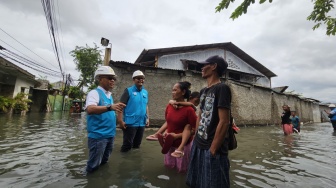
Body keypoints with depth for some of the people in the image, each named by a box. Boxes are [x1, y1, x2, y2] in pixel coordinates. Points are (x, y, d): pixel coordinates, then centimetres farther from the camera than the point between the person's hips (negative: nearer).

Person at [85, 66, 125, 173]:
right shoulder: (94, 93, -13)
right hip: (98, 135, -8)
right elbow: (90, 109, -33)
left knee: (104, 162, 24)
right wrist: (110, 107, -43)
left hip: (110, 134, 8)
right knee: (94, 166, 5)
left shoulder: (109, 95, 11)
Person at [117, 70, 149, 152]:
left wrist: (147, 118, 12)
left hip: (141, 123, 5)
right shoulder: (128, 90, -7)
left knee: (137, 145, 18)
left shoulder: (145, 92, 9)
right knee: (127, 144, 4)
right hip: (130, 123, -5)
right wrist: (120, 120, -15)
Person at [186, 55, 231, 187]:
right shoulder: (203, 91, 11)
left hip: (212, 149, -8)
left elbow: (224, 122, -19)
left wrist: (212, 150, -17)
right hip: (198, 146, 8)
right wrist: (195, 139, 13)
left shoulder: (222, 88, -13)